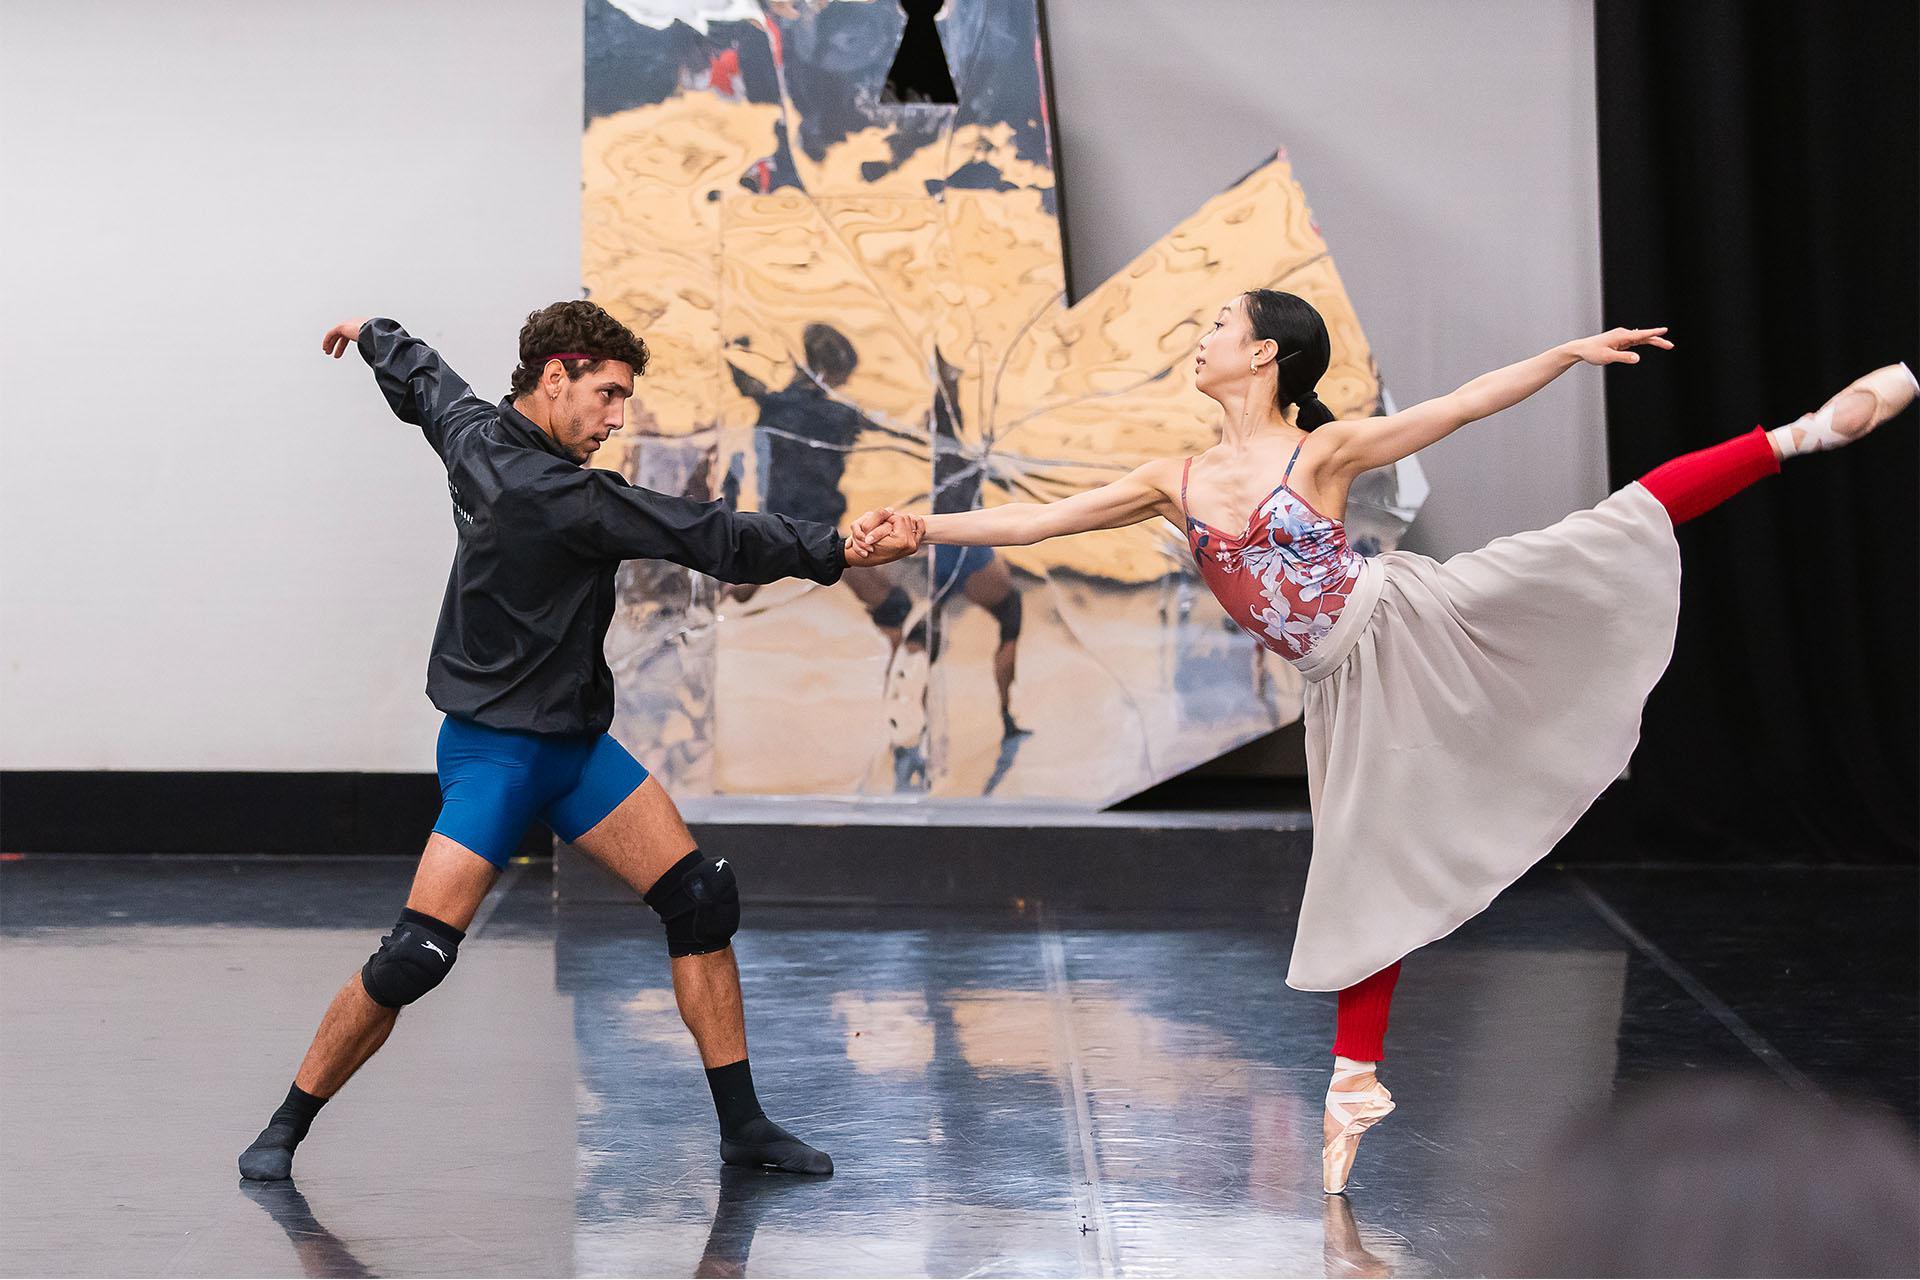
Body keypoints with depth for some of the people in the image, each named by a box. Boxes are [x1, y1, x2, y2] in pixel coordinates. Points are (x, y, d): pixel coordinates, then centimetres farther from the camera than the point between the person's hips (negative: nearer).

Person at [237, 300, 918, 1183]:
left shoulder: (473, 431, 3)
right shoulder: (548, 492, -24)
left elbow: (422, 380, 26)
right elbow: (707, 539, -24)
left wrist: (375, 337, 48)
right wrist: (837, 552, -21)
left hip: (574, 741, 10)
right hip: (495, 751, -10)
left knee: (702, 902, 2)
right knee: (415, 957, -12)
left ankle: (742, 1125, 8)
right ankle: (286, 1130, 5)